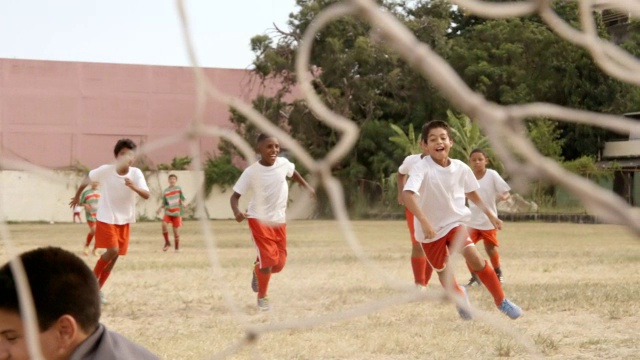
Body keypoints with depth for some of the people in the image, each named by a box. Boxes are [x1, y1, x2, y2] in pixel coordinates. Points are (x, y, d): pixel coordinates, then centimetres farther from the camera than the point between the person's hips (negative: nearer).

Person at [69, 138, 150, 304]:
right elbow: (86, 179, -1)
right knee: (112, 251, -18)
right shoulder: (105, 170, -19)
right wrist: (77, 196, 13)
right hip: (106, 218, -4)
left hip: (124, 220, 4)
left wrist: (134, 187, -41)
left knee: (115, 255, 6)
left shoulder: (136, 173, -14)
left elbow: (146, 195, -22)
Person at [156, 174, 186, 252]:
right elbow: (164, 203, 9)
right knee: (164, 224, -23)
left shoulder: (179, 189, 4)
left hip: (177, 213, -1)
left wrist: (182, 202, -15)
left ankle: (177, 248, 13)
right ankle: (167, 242, -8)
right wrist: (160, 208, -9)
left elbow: (182, 199, 8)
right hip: (168, 212, 1)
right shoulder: (165, 191, 5)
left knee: (176, 230, -1)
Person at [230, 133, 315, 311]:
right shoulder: (251, 172, -19)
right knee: (269, 258, -13)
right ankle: (262, 296, 11)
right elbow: (235, 195, -17)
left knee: (279, 263, 5)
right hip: (259, 219, -4)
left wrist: (307, 186, 12)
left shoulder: (283, 163, -8)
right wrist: (236, 212, -35)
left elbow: (293, 173, 18)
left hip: (279, 220, 5)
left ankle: (258, 270, 41)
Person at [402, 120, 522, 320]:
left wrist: (490, 215, 15)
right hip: (430, 230, -2)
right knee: (442, 270, 11)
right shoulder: (422, 168, -24)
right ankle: (460, 296, 44)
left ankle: (501, 301, -1)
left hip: (454, 222, 2)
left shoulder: (461, 168, -10)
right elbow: (407, 194, -38)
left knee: (474, 257, -17)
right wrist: (424, 221, -48)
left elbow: (472, 193, 10)